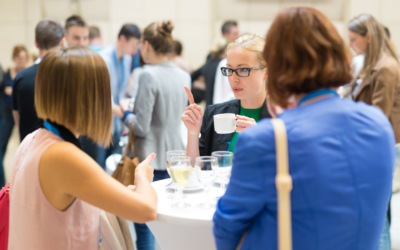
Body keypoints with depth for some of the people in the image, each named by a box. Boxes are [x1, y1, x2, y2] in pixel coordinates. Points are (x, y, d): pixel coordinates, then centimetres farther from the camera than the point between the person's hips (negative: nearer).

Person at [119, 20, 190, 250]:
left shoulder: (150, 75, -16)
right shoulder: (184, 76, 5)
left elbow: (141, 128, -17)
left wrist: (126, 111, 2)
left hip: (152, 159, -7)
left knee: (144, 222, 4)